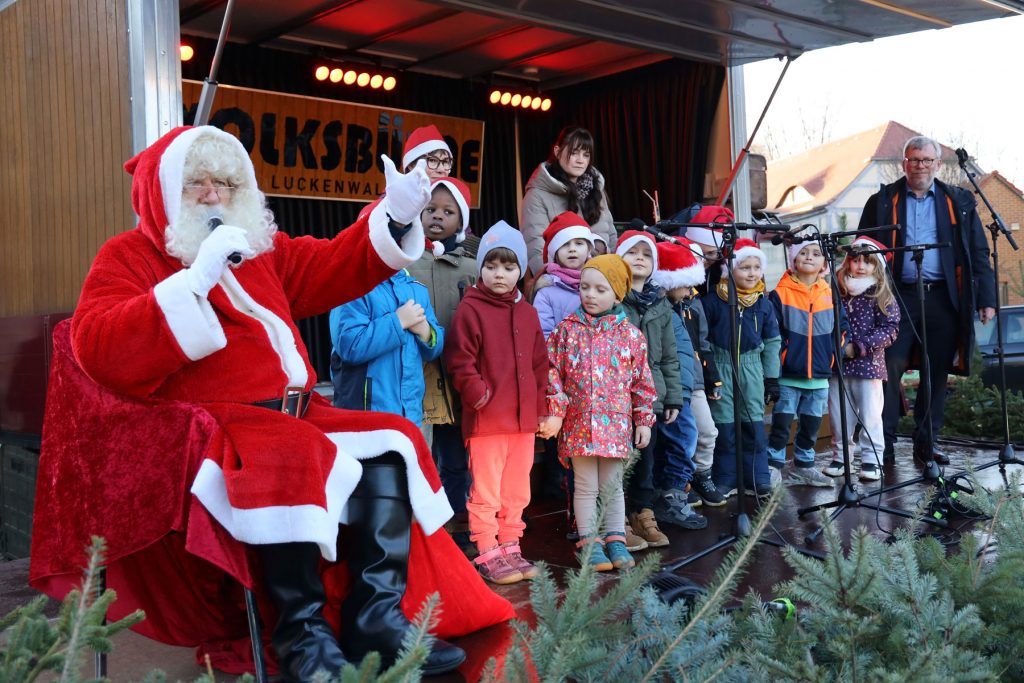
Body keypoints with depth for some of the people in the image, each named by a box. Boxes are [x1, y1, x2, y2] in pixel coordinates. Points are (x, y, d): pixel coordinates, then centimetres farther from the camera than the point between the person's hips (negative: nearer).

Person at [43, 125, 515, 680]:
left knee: (389, 446, -11)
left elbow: (335, 267, 23)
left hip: (296, 415, 8)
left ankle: (376, 617, -14)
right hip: (209, 425, -7)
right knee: (293, 462, -36)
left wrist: (395, 217, 5)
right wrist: (196, 280, -19)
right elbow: (98, 352, -14)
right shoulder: (128, 256, 4)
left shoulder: (261, 249, 24)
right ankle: (302, 631, -23)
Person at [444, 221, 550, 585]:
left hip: (524, 419, 6)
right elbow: (460, 363, -10)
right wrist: (479, 395, -15)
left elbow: (539, 363, 16)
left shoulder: (527, 313, 12)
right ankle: (488, 554, 10)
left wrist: (539, 406, 13)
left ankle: (510, 547, 25)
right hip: (486, 419, -6)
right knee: (486, 491, 1)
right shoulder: (470, 310, -6)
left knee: (517, 490, 14)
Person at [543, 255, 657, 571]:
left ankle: (615, 539, 22)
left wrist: (644, 420, 6)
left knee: (613, 486, 11)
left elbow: (642, 381, 6)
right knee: (586, 486, 6)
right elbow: (553, 372, 0)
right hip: (579, 423, -1)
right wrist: (555, 412, -6)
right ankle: (590, 542, 16)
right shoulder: (567, 329, 0)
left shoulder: (630, 334, 2)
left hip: (616, 423, 1)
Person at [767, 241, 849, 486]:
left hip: (820, 376, 4)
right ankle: (774, 466, 6)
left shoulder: (830, 295, 7)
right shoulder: (780, 294, -5)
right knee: (782, 423, -4)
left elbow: (842, 328, 13)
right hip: (788, 375, -4)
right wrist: (779, 356, -11)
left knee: (811, 424, 14)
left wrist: (833, 352, 2)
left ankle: (804, 466, 28)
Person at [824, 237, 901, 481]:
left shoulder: (882, 297, -2)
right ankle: (840, 457, 22)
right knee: (838, 414, 9)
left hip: (868, 365, -3)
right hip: (837, 366, 3)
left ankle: (871, 460, 10)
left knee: (870, 415, 1)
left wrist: (859, 347, -16)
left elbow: (890, 329, -9)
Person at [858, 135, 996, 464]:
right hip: (898, 298, -1)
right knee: (890, 370, -6)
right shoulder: (882, 202, 8)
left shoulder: (959, 202, 11)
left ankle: (926, 443, 17)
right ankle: (884, 443, 4)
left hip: (943, 298, 2)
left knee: (936, 374, 6)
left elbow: (978, 253, 10)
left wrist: (986, 299, 1)